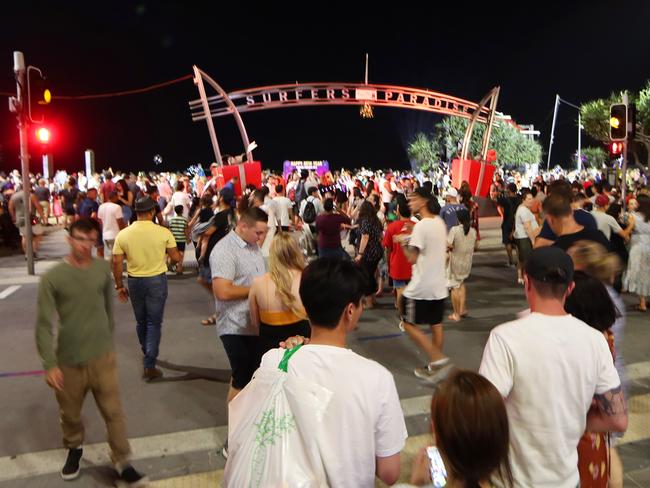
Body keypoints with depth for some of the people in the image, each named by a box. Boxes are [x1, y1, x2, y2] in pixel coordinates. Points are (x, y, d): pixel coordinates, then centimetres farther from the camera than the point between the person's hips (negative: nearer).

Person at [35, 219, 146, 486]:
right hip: (68, 361, -1)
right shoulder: (52, 277, -13)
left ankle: (122, 462, 23)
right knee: (70, 414, 18)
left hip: (103, 356, 1)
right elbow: (44, 324, -10)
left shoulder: (103, 269, -4)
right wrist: (50, 364, -15)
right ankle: (74, 448, 47)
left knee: (113, 411, 6)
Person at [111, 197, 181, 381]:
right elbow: (176, 258, -7)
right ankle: (149, 366, 4)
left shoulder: (123, 234, -6)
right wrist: (179, 255, 16)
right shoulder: (164, 232, -12)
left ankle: (147, 354, 41)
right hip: (157, 280, -3)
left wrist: (119, 286, 7)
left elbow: (116, 262, -4)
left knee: (141, 321, 21)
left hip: (135, 281, 3)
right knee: (154, 323, 6)